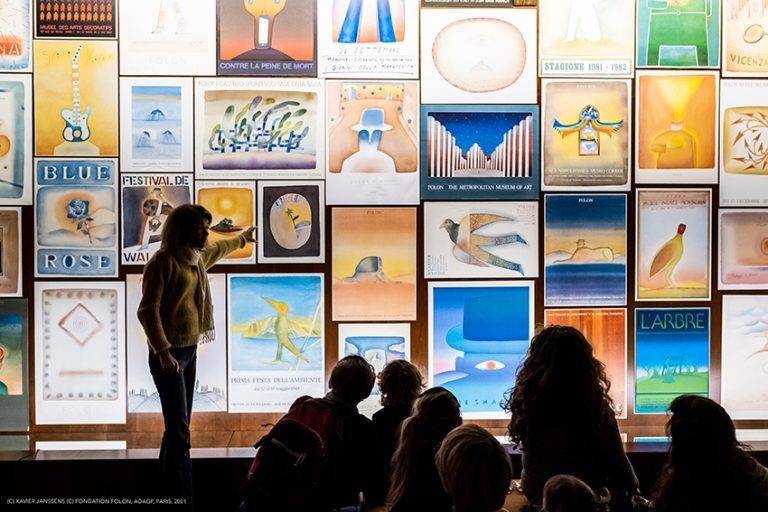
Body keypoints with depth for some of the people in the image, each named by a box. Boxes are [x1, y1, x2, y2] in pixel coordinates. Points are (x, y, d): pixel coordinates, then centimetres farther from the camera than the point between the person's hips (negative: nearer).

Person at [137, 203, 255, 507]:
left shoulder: (196, 258, 11)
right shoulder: (163, 261, -15)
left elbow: (218, 250, 36)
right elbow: (147, 310, -19)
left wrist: (242, 238, 52)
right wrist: (163, 351, -25)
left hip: (190, 350, 9)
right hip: (169, 354, -9)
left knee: (177, 427, 13)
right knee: (179, 430, -12)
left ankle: (166, 492, 22)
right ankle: (181, 500, -10)